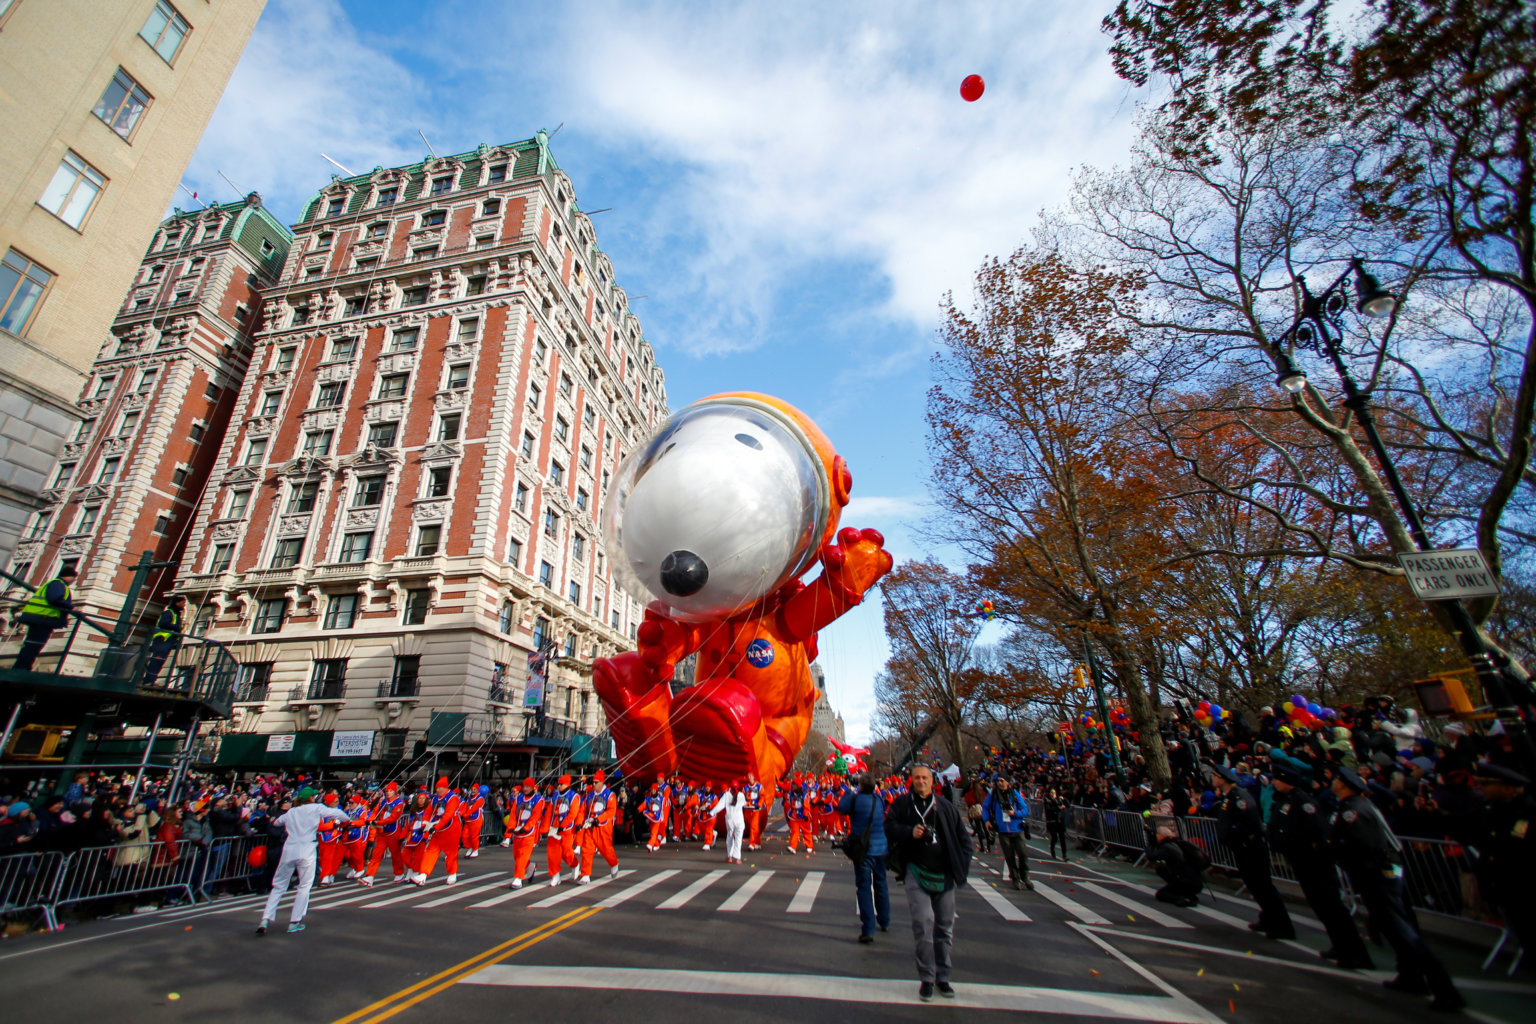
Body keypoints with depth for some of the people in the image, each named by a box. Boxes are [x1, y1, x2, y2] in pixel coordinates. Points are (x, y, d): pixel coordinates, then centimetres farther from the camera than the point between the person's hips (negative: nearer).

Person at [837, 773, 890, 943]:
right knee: (880, 884, 21)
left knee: (864, 887, -1)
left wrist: (849, 792, 9)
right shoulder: (879, 800, -2)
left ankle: (868, 930, -4)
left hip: (863, 850, -5)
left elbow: (841, 808, 1)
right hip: (881, 849, 5)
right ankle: (884, 921, 36)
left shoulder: (856, 799, -16)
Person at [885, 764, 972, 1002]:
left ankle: (942, 976, 27)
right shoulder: (903, 803, 0)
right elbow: (889, 827, -2)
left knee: (945, 926, 10)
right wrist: (910, 832, -19)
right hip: (916, 872, -2)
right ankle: (926, 978, 8)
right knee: (923, 923, -10)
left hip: (944, 874, 3)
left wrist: (962, 866, 3)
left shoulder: (945, 806, 5)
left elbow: (963, 837, 12)